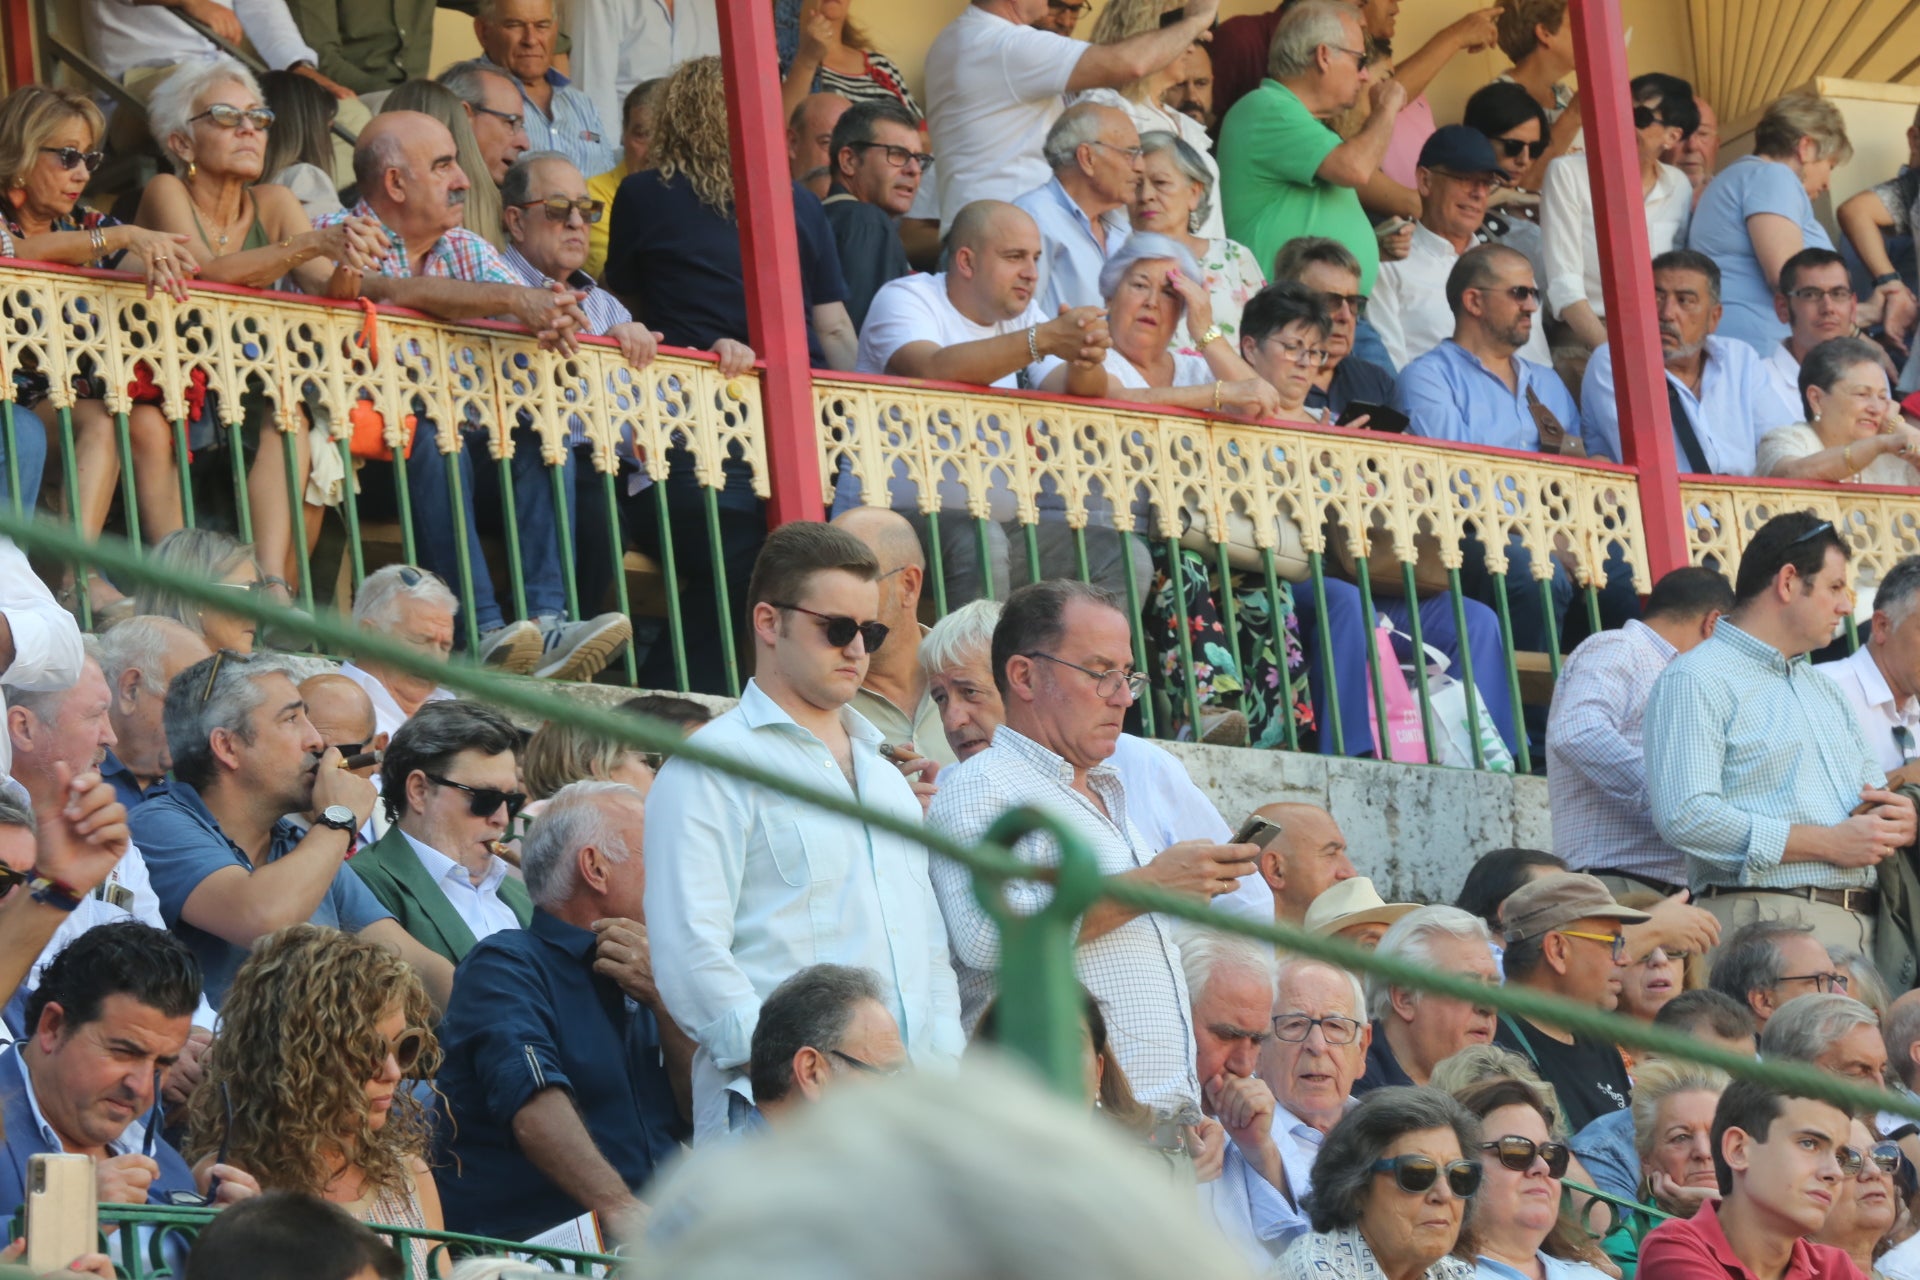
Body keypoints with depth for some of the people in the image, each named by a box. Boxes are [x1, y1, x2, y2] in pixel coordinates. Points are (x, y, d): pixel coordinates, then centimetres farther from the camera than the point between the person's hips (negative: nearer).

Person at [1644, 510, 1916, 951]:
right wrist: (1828, 844, -15)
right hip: (1771, 918, -8)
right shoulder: (1695, 682, -3)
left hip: (1863, 925, 8)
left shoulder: (1823, 691, 28)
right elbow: (1685, 816, -16)